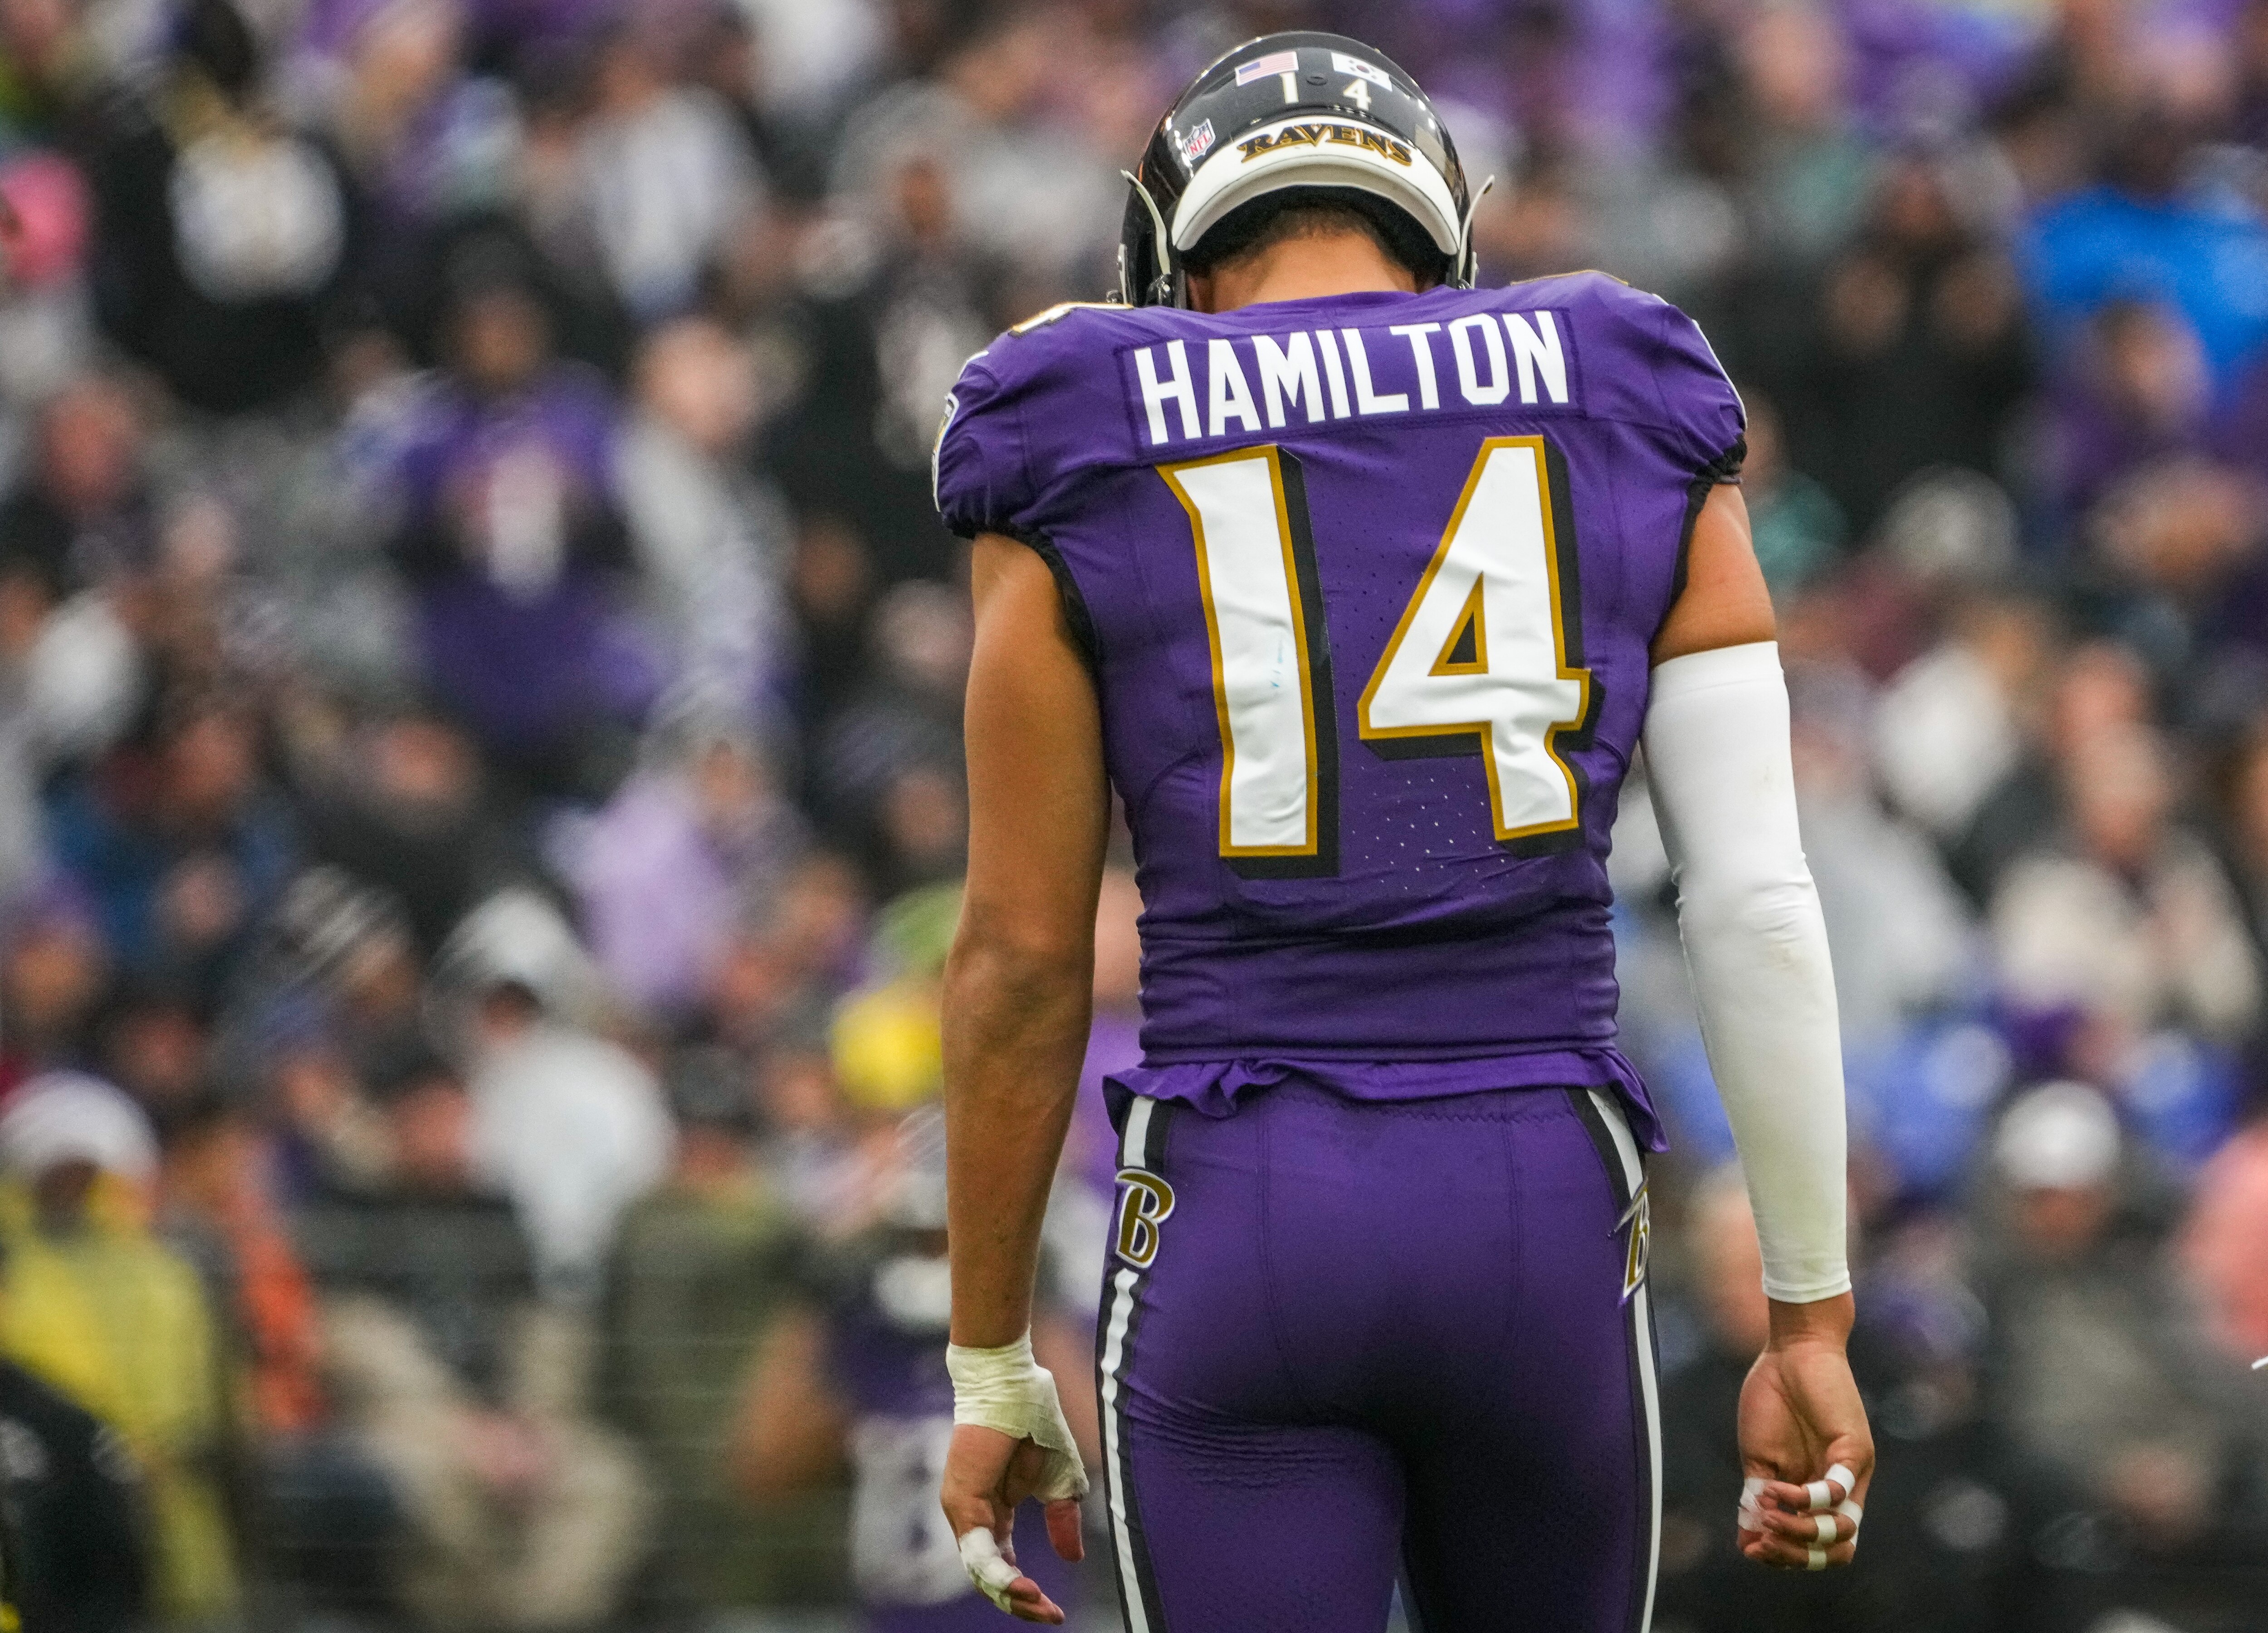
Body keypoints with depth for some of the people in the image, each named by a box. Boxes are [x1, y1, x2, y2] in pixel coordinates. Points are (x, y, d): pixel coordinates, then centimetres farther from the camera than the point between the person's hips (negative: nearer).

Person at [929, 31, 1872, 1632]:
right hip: (1546, 1225, 2)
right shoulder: (1632, 431, 7)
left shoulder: (1086, 466, 2)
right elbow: (1760, 908, 2)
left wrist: (992, 1372, 9)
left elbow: (1024, 960, 1)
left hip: (1238, 1240, -2)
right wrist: (1812, 1322, 7)